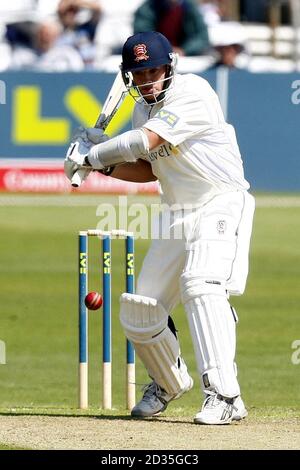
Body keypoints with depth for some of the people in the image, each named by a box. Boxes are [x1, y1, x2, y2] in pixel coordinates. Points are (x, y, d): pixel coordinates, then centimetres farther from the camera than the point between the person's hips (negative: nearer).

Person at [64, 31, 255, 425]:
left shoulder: (191, 93, -18)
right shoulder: (143, 110, 9)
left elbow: (146, 142, -26)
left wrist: (92, 155, -15)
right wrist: (105, 165, 0)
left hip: (221, 205, -8)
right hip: (177, 215, 8)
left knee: (201, 283, -32)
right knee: (138, 312, 7)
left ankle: (225, 396, -35)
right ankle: (169, 382, 36)